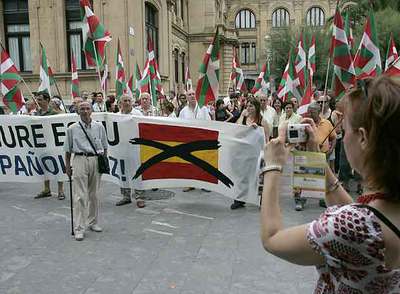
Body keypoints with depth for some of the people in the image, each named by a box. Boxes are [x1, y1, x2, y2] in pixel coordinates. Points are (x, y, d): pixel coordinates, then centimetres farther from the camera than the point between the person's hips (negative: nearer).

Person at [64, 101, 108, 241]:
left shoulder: (99, 127, 8)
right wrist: (67, 165, 5)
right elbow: (68, 149, 9)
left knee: (94, 194, 12)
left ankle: (93, 222, 27)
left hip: (96, 161, 3)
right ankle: (79, 228, -3)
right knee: (80, 196, -7)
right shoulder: (72, 128, 4)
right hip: (80, 160, -2)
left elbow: (104, 146, 14)